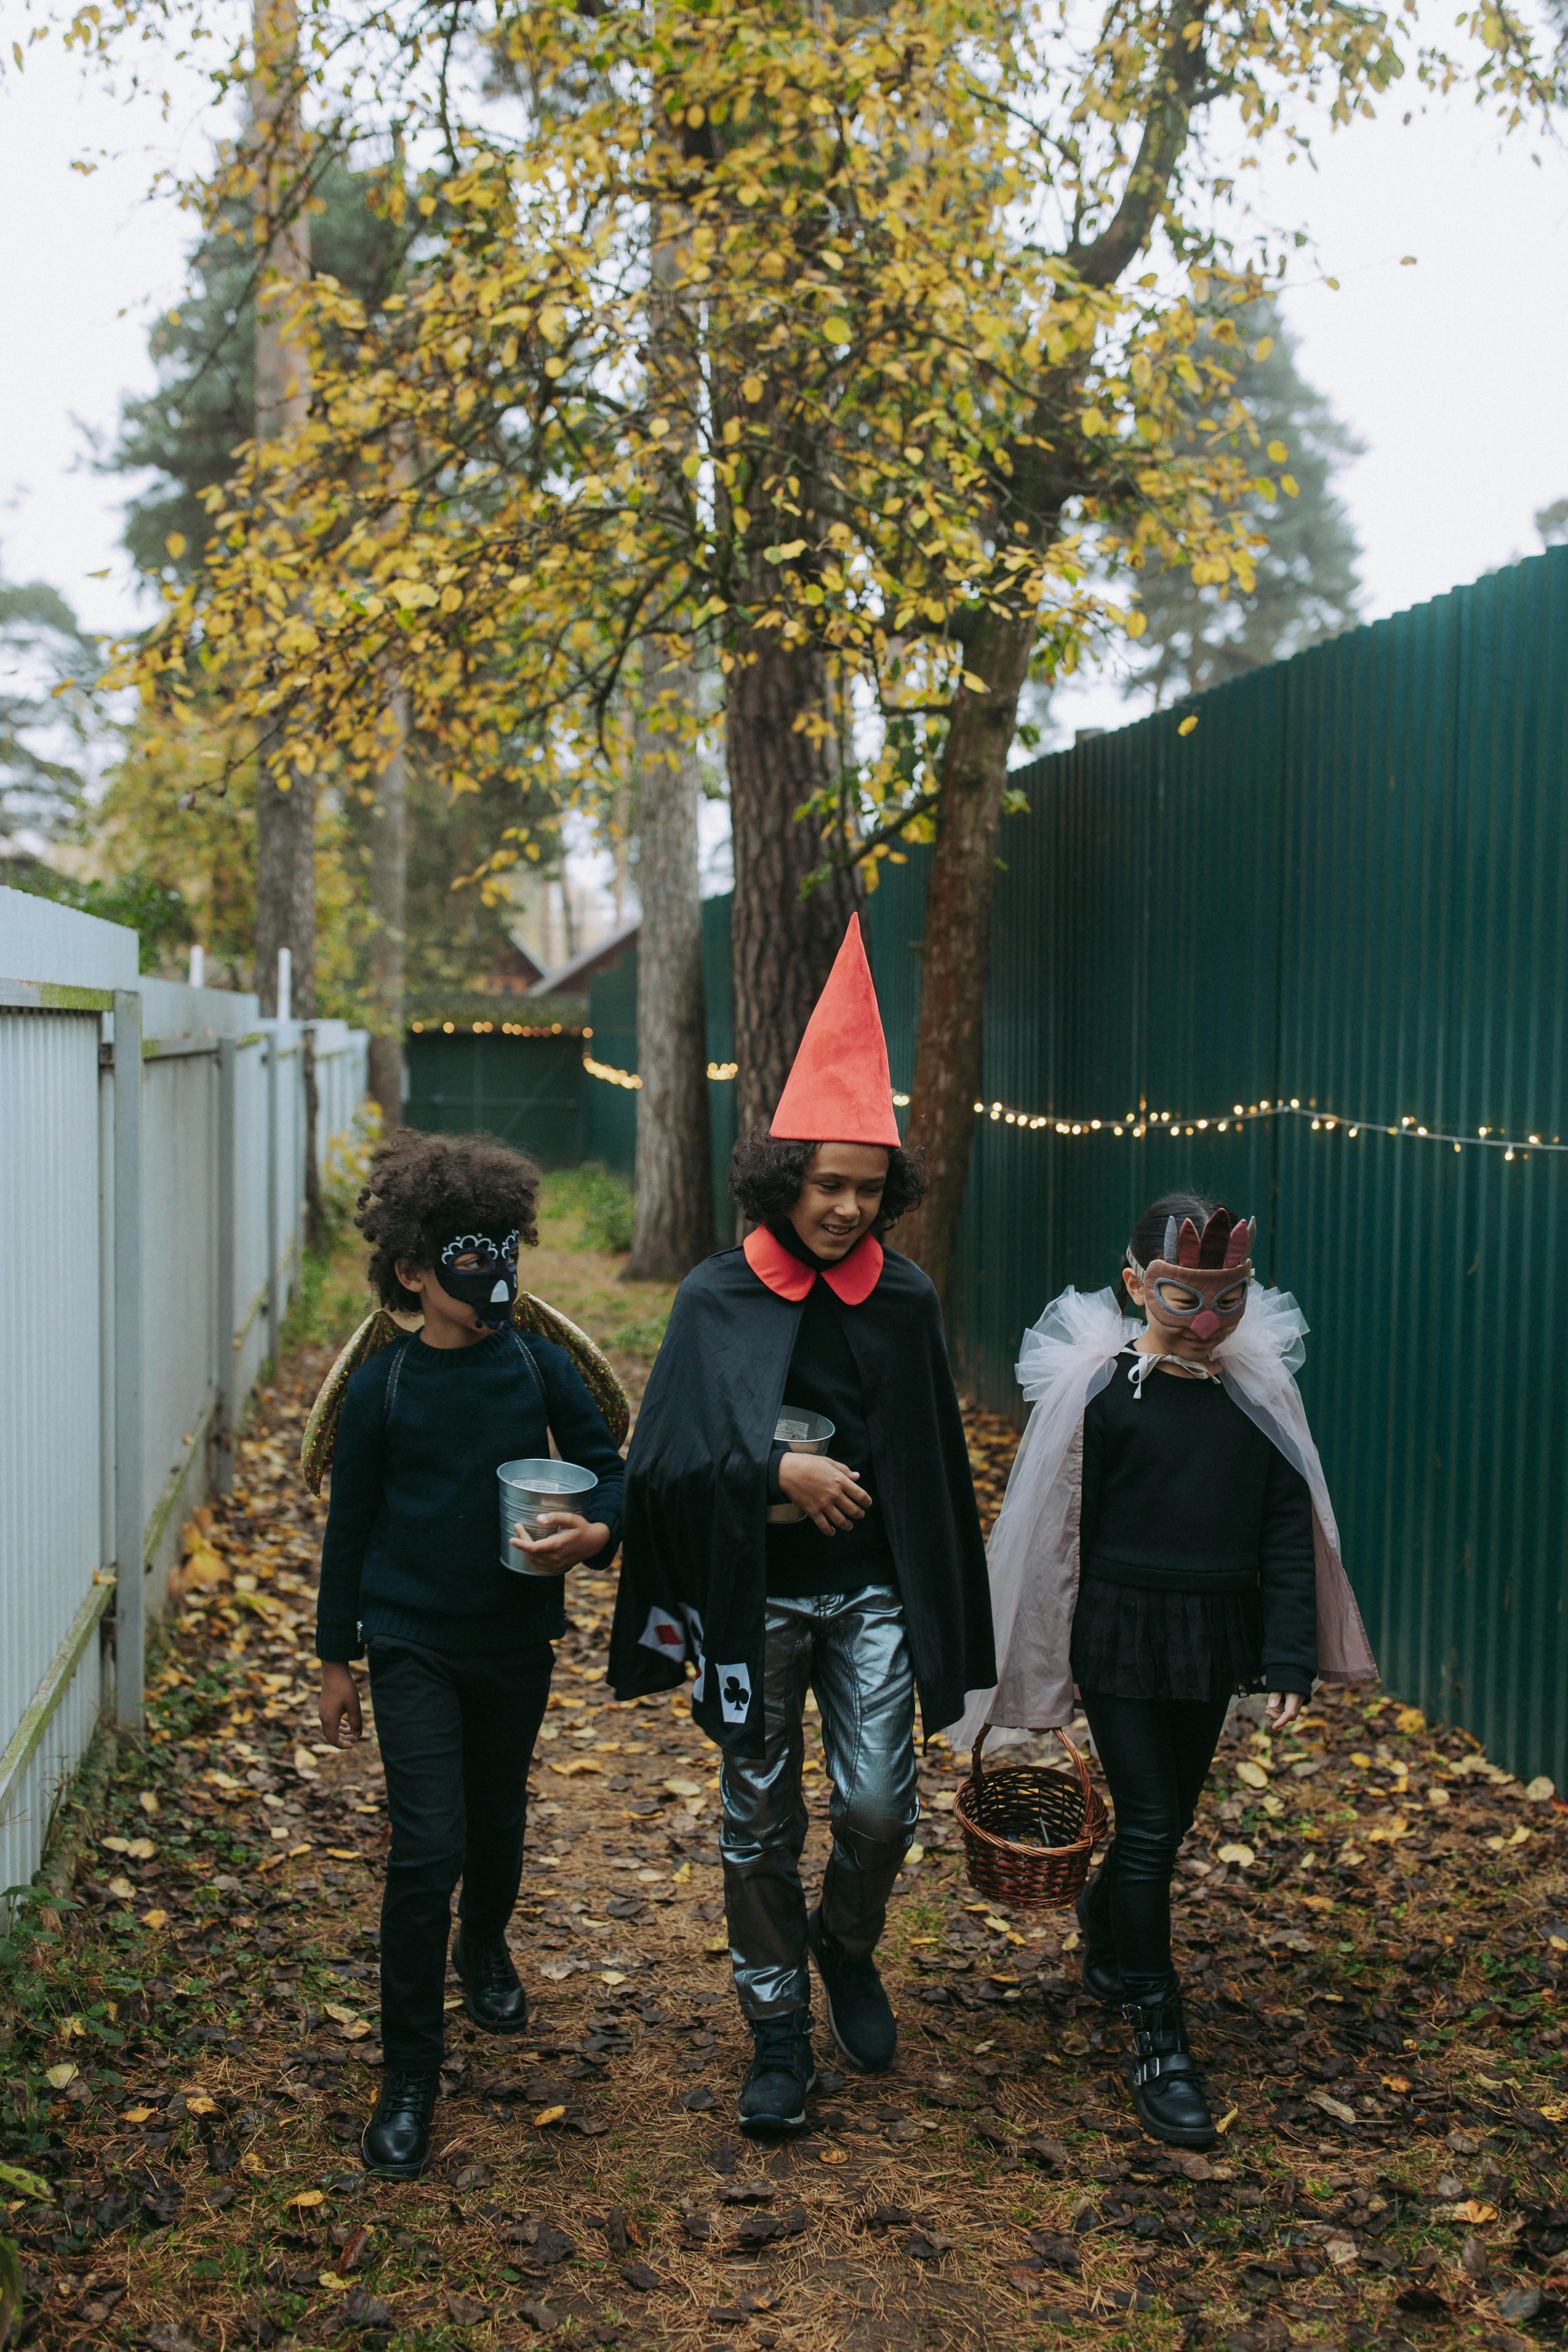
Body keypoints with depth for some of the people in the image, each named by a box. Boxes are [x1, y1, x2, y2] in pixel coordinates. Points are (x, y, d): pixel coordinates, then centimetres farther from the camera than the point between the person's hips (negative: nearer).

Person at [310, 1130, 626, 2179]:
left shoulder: (540, 1366, -6)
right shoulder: (380, 1386, -8)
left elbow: (611, 1467, 1)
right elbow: (350, 1526, 1)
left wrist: (596, 1533, -22)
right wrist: (336, 1657, 6)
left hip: (518, 1636, 2)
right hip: (414, 1645, -2)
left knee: (499, 1819, 20)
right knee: (427, 1847, -10)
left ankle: (486, 1949, 52)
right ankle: (410, 2076, 3)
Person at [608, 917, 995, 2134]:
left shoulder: (905, 1299, -1)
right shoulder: (718, 1300, -7)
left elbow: (935, 1462, 5)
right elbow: (666, 1455, -8)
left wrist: (946, 1616, 6)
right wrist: (778, 1470, -22)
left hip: (870, 1592, 1)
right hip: (754, 1599, -1)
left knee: (880, 1808, -2)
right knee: (761, 1825, 7)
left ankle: (846, 1948, 31)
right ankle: (779, 2035, 24)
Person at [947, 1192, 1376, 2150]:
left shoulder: (1260, 1391, -2)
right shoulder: (1099, 1390, -11)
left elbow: (1291, 1530, 2)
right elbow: (1061, 1530, -5)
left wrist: (1289, 1660, -3)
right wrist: (1054, 1663, -2)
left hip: (1213, 1639, 4)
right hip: (1122, 1633, -4)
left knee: (1172, 1815, 18)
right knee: (1150, 1826, -2)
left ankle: (1106, 1935, 47)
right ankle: (1161, 2044, 8)